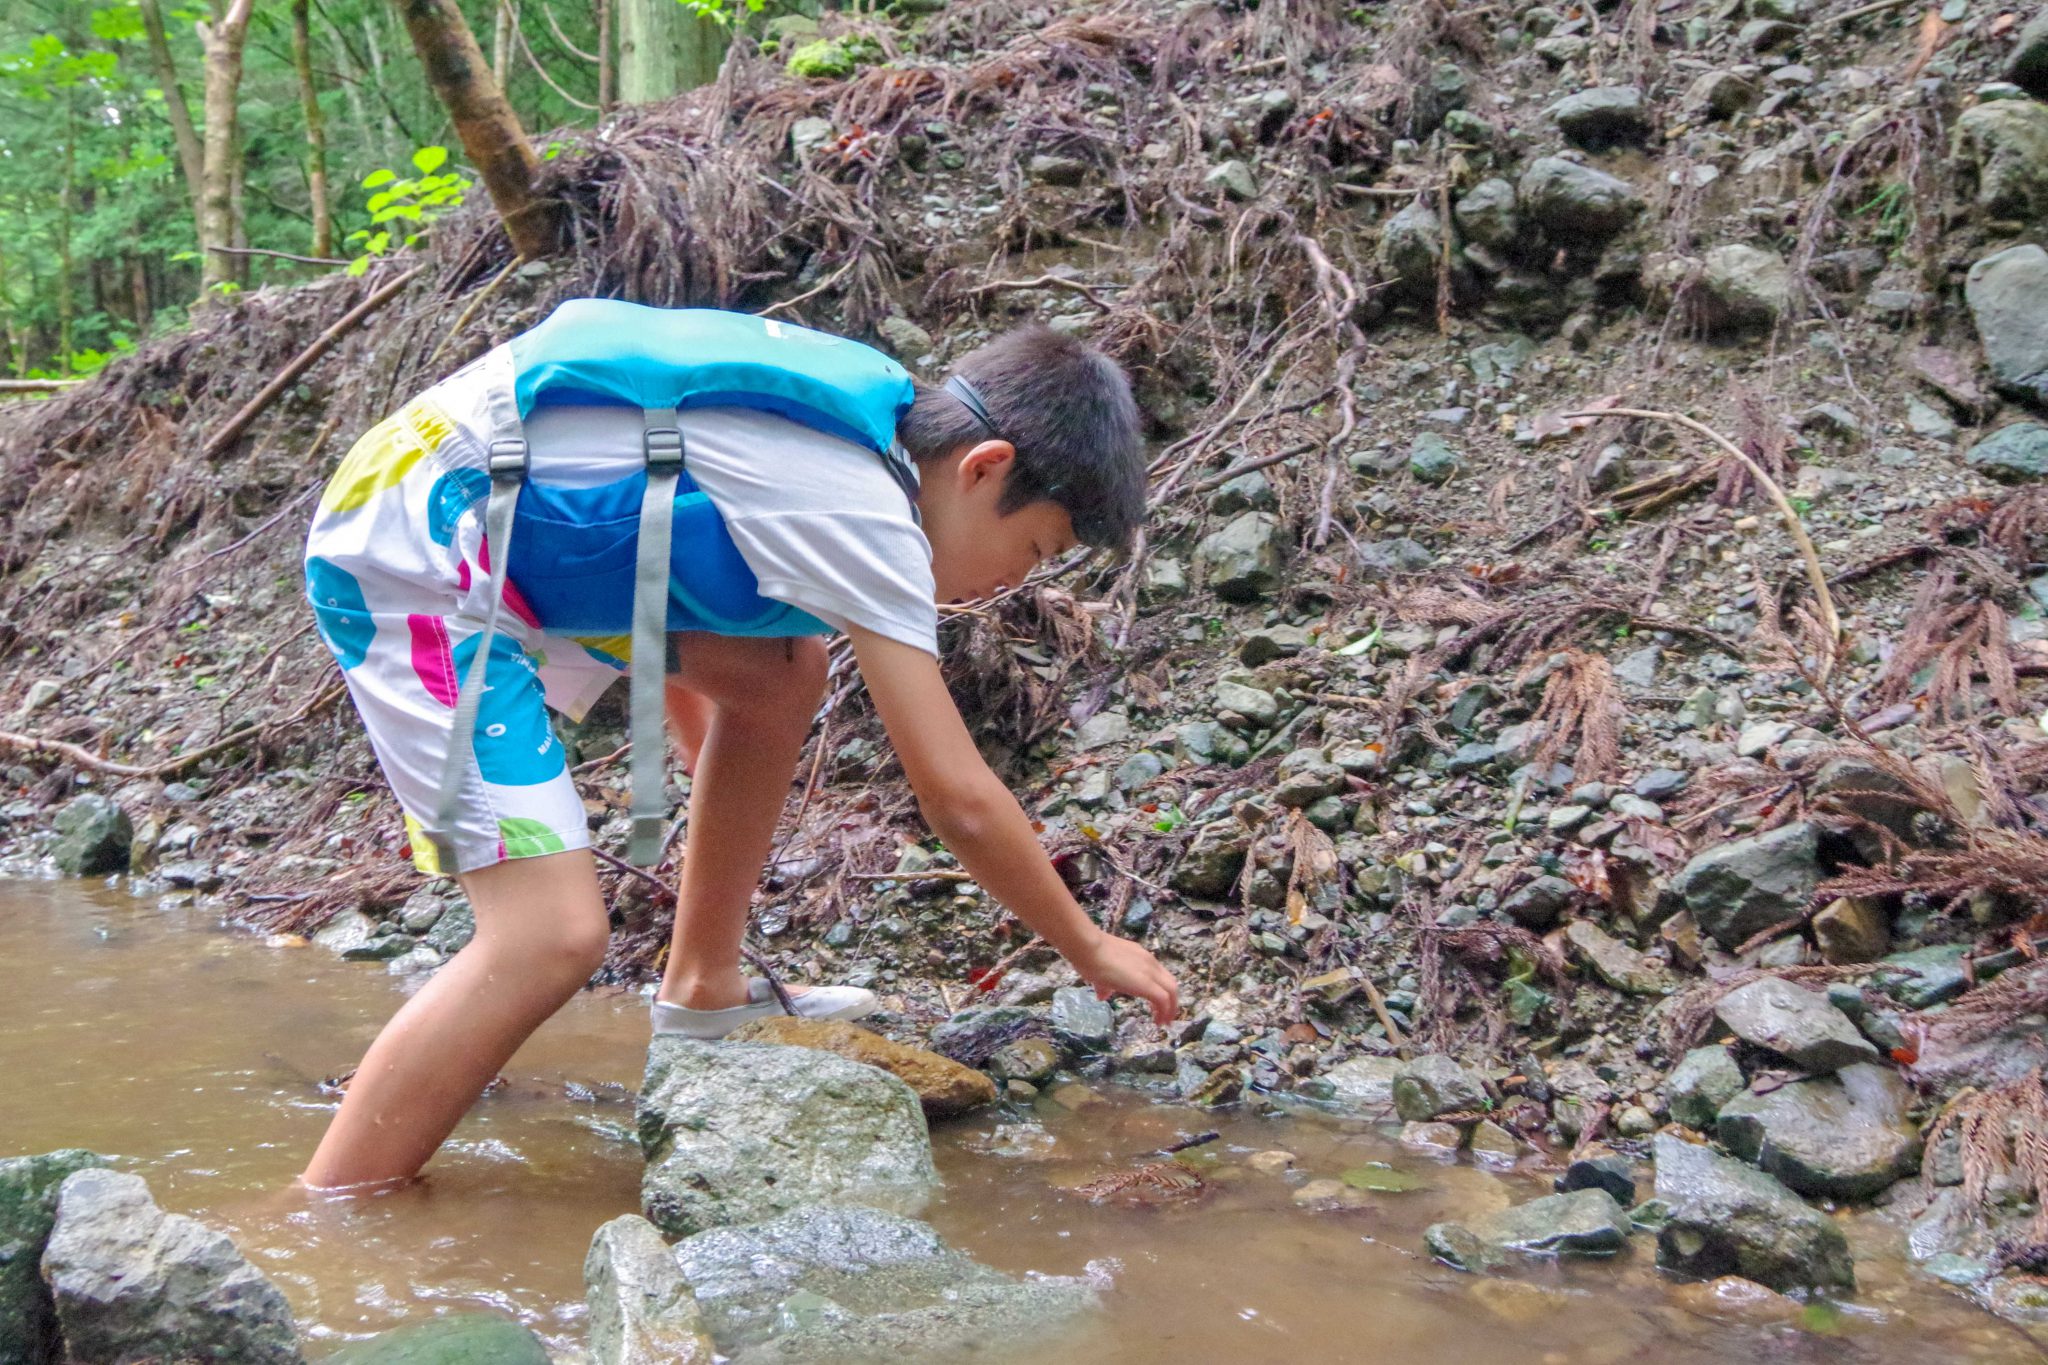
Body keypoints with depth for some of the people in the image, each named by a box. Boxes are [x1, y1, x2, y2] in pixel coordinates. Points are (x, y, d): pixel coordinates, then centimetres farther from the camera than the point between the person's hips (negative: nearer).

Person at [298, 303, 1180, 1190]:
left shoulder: (862, 434, 8)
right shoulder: (868, 513, -19)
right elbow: (960, 801, -17)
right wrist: (1090, 951, -3)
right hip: (413, 559, -10)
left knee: (779, 676, 13)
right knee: (554, 936, -17)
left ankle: (700, 994, 25)